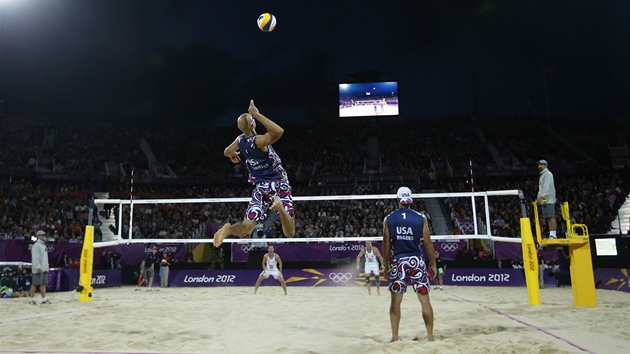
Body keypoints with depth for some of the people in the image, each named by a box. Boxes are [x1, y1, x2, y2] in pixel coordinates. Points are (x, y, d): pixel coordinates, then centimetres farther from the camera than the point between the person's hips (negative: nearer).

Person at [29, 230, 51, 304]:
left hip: (44, 268, 9)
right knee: (35, 284, -3)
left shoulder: (43, 245, 18)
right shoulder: (36, 245, -10)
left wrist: (47, 266, 18)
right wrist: (38, 267, -22)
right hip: (38, 269, -9)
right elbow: (35, 258, -17)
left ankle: (44, 299, 8)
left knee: (43, 284, 7)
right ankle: (31, 299, 5)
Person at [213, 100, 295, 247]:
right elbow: (279, 131, -39)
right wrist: (257, 114, -32)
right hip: (279, 184, -5)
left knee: (245, 229, 3)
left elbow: (226, 152, 22)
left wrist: (232, 154, 46)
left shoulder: (240, 140, 0)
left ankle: (229, 229, -30)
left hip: (261, 188, 5)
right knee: (290, 233, -9)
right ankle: (280, 205, -38)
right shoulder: (258, 140, -19)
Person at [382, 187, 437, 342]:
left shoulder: (389, 219, 1)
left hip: (398, 261, 1)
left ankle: (395, 336, 13)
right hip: (416, 260, -1)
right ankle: (430, 335, 11)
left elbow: (386, 244, 1)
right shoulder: (420, 218, -1)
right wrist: (433, 264, 7)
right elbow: (428, 243, -1)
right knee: (425, 300, 6)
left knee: (395, 301, 8)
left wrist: (386, 264, 10)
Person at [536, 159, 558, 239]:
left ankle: (553, 235, -18)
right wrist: (538, 198, 16)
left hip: (548, 199, -9)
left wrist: (542, 197, -23)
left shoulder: (548, 174, -3)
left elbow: (547, 187, -15)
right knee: (548, 218, 5)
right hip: (543, 200, 9)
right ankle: (551, 235, 5)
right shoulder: (542, 175, 25)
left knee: (551, 217, -13)